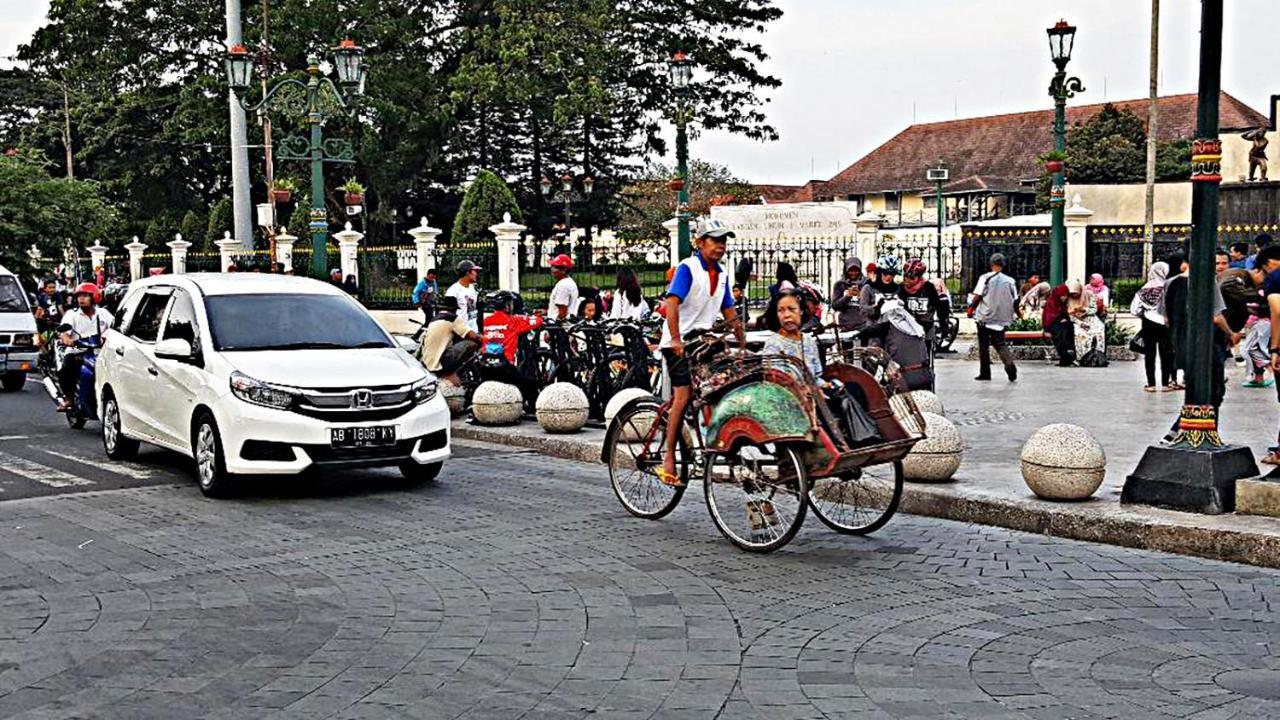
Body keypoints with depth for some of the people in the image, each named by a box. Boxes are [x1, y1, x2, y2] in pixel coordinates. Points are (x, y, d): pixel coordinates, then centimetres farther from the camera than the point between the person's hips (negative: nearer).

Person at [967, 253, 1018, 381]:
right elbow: (1015, 301, 6)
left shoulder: (985, 278, -8)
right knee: (1000, 343, 9)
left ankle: (985, 373, 12)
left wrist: (971, 309, 3)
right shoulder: (1009, 281, 1)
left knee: (983, 346, 8)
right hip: (1001, 319, 3)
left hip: (984, 318, -3)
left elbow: (978, 297, -12)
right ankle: (1010, 364, -17)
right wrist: (1018, 314, 23)